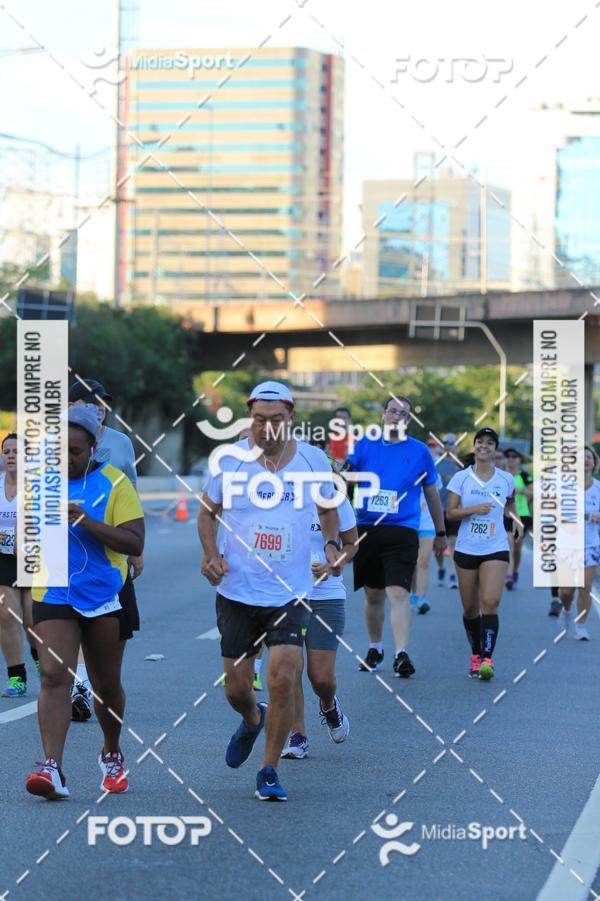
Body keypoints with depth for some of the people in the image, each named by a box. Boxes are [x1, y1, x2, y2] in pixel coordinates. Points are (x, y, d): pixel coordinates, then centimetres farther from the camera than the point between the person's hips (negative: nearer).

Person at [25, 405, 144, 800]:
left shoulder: (114, 483, -7)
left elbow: (135, 544, -15)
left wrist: (87, 521, -24)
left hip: (105, 599, -1)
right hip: (53, 598, 1)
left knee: (107, 685, 12)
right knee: (54, 677, -16)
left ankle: (112, 755, 36)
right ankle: (53, 768, -23)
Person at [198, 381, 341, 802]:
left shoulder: (314, 460, -2)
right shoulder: (230, 459, -5)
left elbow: (328, 507, 17)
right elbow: (208, 511, 9)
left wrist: (331, 544, -2)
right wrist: (211, 554, -8)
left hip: (291, 593, -1)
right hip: (237, 591, 1)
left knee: (282, 680, -14)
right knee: (236, 688, 7)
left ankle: (269, 771, 3)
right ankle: (252, 720, 45)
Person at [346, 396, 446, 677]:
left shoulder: (419, 450, 5)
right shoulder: (365, 445, 8)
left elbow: (432, 493, 14)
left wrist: (440, 533, 17)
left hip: (402, 532, -2)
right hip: (366, 528, 2)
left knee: (398, 593, -16)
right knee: (373, 594, 12)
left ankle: (401, 654, -21)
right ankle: (374, 650, 28)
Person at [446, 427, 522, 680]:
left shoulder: (506, 479, 5)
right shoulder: (461, 478, 1)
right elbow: (450, 512, -2)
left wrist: (515, 521, 11)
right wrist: (474, 510, -16)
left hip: (495, 549, -1)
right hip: (466, 549, 1)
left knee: (490, 603, -17)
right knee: (470, 608, 5)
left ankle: (487, 659, -20)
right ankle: (475, 655, 24)